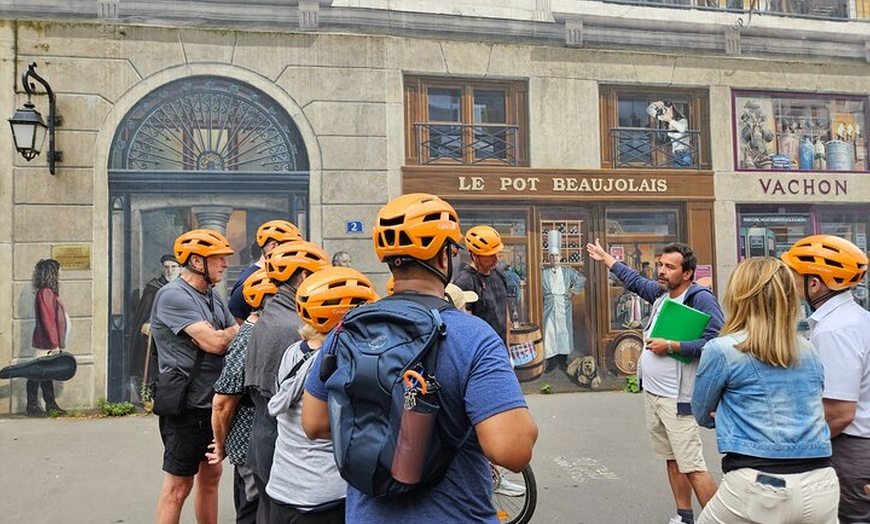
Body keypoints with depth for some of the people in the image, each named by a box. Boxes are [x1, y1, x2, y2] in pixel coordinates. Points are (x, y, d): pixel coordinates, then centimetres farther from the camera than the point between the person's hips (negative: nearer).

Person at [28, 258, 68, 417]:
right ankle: (32, 407, 4)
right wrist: (54, 343, -18)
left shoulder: (49, 292, 14)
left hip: (49, 343, 10)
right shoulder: (45, 293, -15)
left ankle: (51, 405, 20)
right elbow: (46, 320, -19)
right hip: (46, 343, -10)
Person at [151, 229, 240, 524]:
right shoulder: (173, 295, -16)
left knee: (210, 475, 18)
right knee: (179, 486, 1)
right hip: (186, 408, -8)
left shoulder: (212, 295, 11)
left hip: (213, 404, 8)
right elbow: (216, 343, -25)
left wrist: (218, 337, -14)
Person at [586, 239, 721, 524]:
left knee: (692, 466, -8)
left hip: (676, 398, -8)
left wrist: (670, 346, -20)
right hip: (652, 393, 8)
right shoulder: (661, 293, 9)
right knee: (672, 460, 17)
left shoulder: (701, 299, -15)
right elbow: (635, 281, 28)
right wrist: (605, 258, 36)